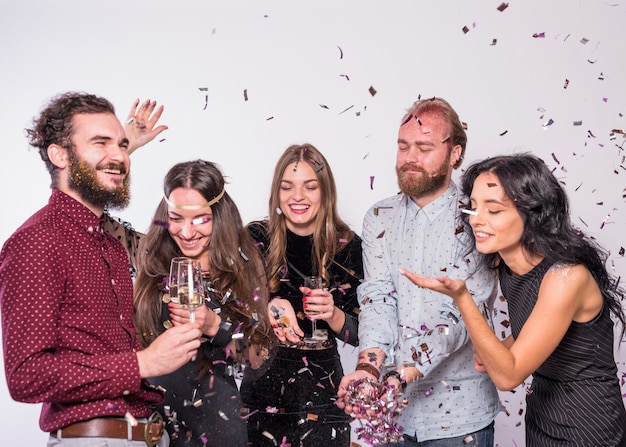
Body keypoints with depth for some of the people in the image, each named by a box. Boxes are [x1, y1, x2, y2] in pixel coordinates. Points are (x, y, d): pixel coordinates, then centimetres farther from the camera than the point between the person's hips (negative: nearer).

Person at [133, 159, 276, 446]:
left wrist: (214, 326, -19)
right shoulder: (150, 263, -4)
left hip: (215, 413, -1)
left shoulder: (242, 267, -5)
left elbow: (258, 354, -6)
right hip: (153, 409, 1)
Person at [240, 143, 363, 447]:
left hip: (322, 387, 1)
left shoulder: (347, 245, -3)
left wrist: (332, 313, -20)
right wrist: (270, 306, -26)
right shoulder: (256, 238, -4)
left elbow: (358, 333, 1)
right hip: (263, 381, 0)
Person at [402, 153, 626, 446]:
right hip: (540, 415, 7)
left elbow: (508, 376, -27)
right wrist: (493, 350, -7)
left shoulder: (567, 277, -27)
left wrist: (461, 297, -34)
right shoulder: (504, 265, -5)